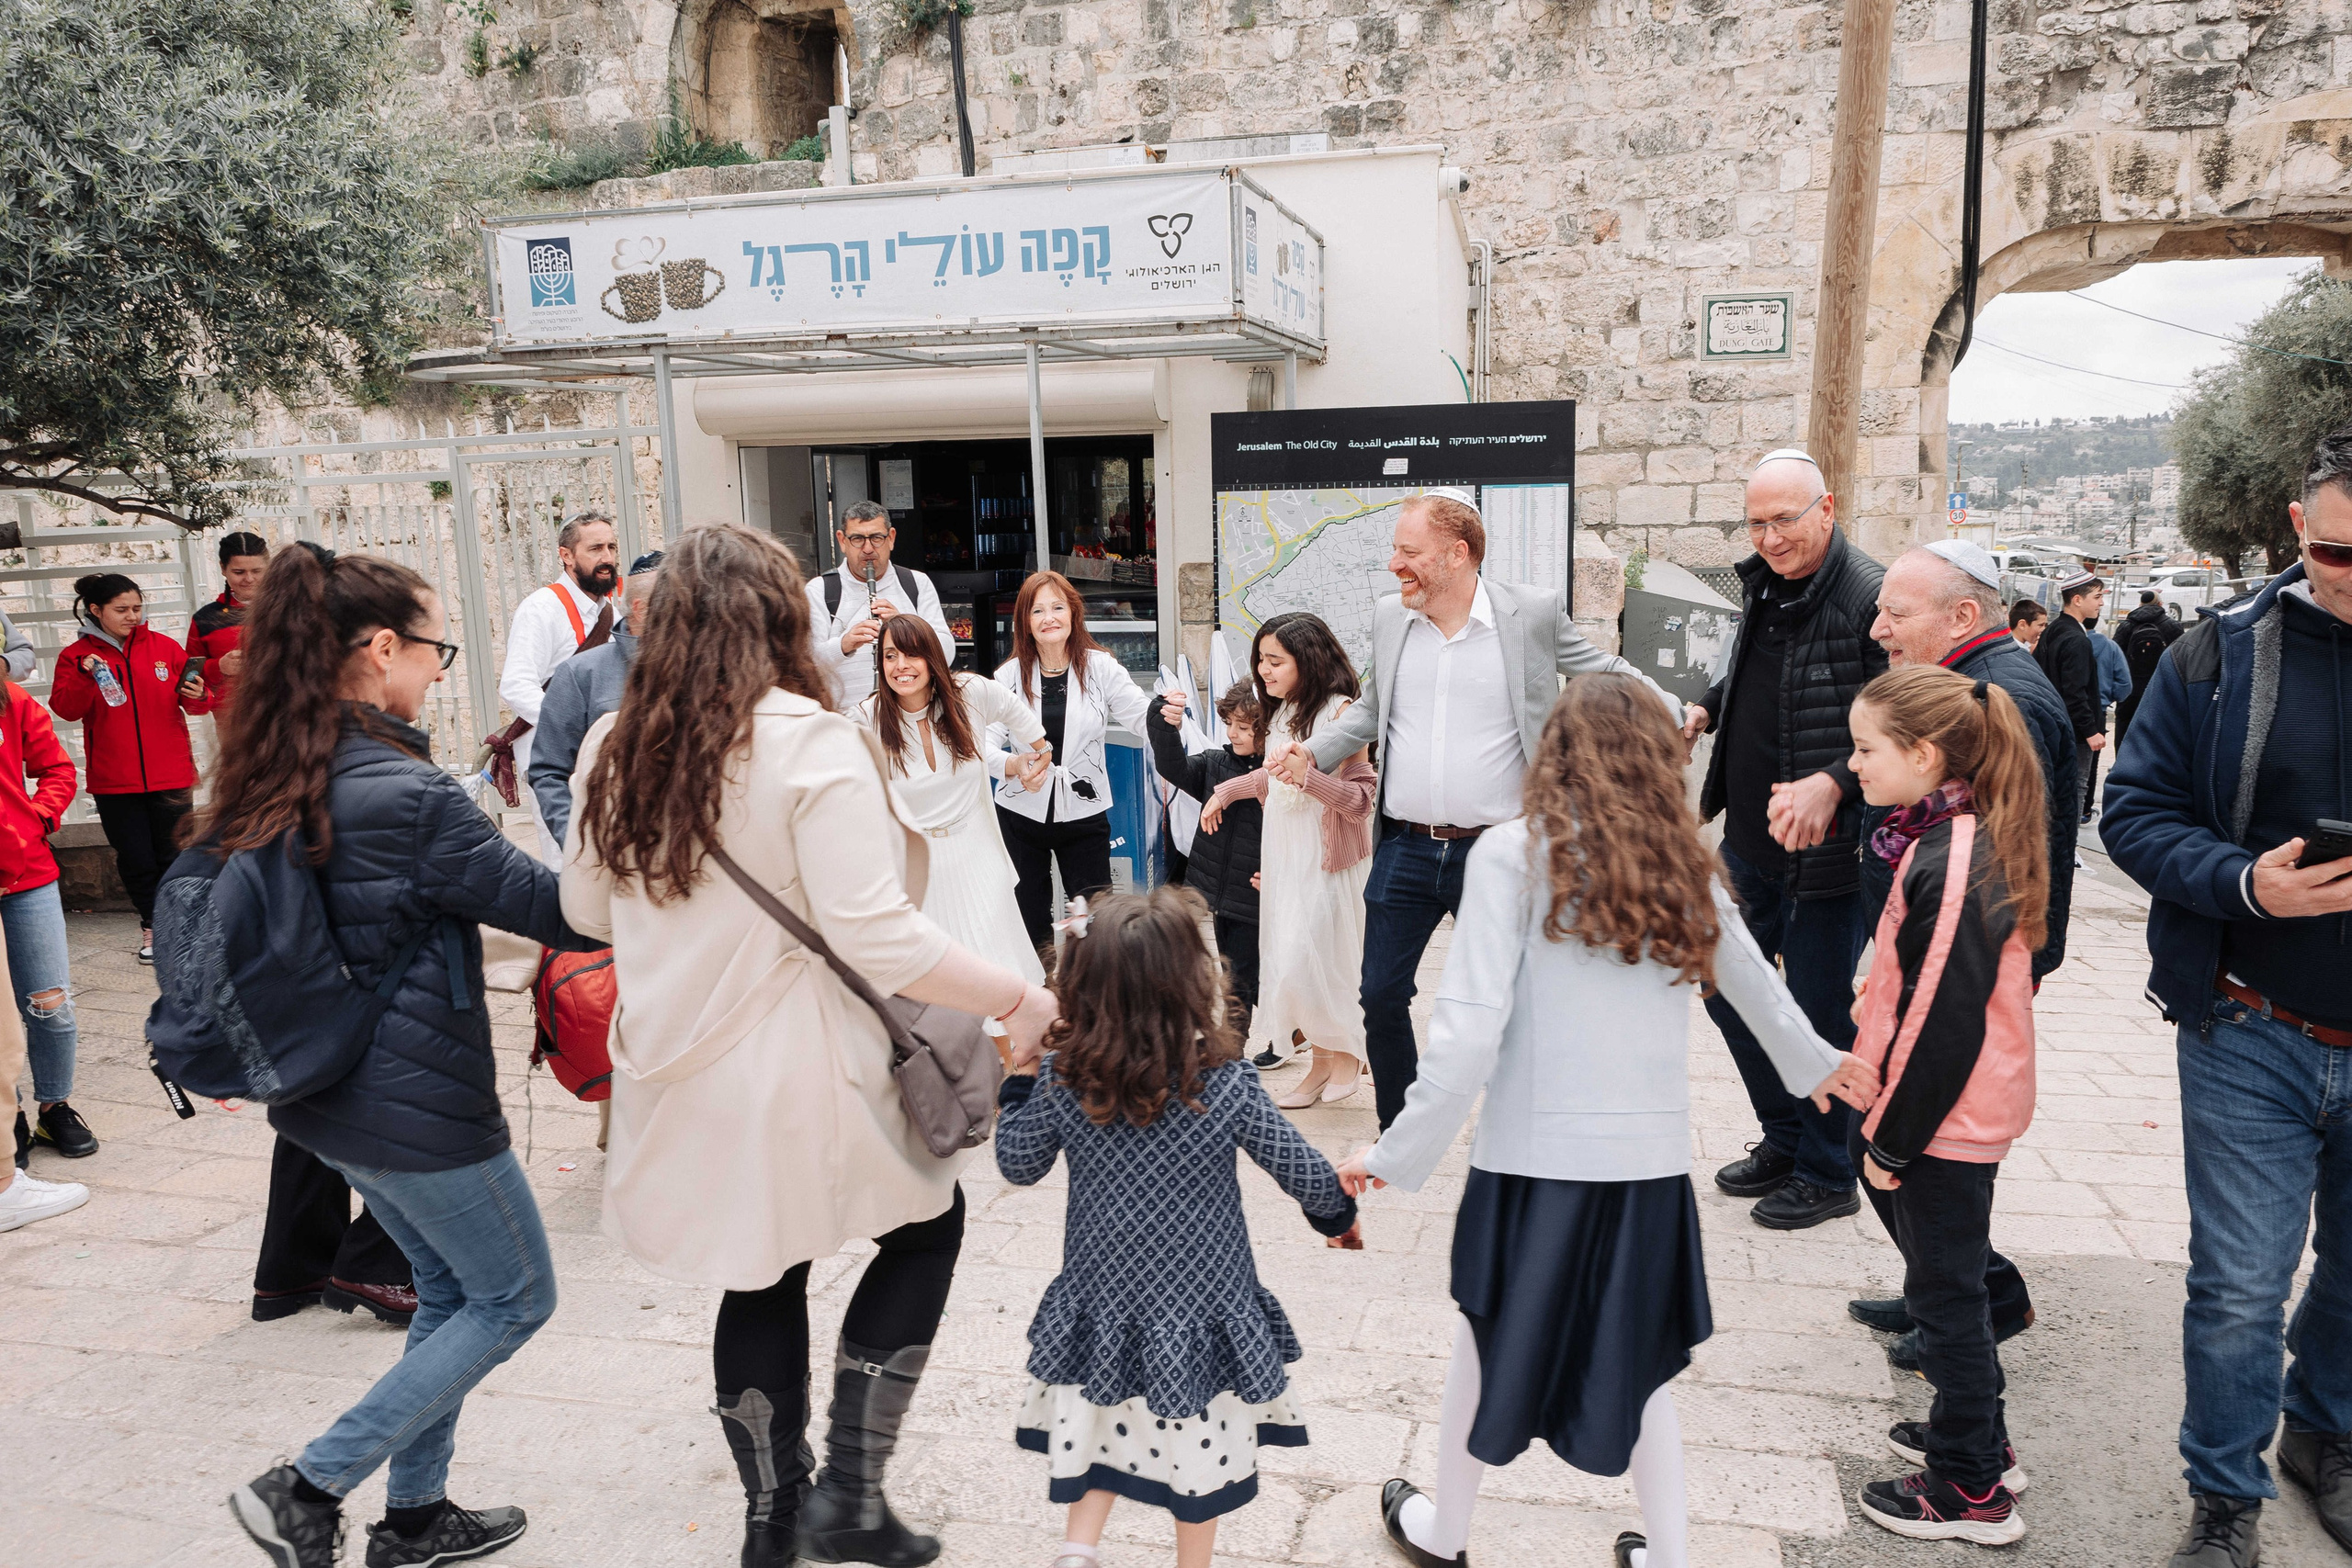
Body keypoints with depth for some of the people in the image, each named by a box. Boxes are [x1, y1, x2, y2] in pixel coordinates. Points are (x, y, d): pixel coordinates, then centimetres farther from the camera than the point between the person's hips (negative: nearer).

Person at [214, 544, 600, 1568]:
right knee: (515, 1297, 10)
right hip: (413, 1102, -9)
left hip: (324, 1095, 9)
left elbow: (190, 891, 14)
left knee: (451, 1286, 23)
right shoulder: (406, 794, -24)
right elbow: (555, 908, -18)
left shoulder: (267, 786, 1)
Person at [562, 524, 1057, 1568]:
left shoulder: (614, 749, 0)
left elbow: (586, 909, 13)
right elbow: (874, 935, -24)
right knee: (928, 1223, 18)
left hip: (679, 1080, 6)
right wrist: (1018, 999, -15)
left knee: (761, 1280, 22)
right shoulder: (811, 744, -19)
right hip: (799, 1079, -5)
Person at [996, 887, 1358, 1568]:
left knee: (1105, 1427, 23)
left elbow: (1019, 1166, -1)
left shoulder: (1059, 1081, -16)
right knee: (1199, 1440, 18)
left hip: (1101, 1303, 2)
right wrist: (1336, 1208, 13)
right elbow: (1302, 1172, -8)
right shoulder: (1227, 1084, -20)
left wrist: (1021, 1078, 9)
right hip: (1204, 1307, -1)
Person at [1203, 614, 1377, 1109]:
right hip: (1282, 858, 8)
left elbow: (1362, 798, -21)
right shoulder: (1280, 712, 10)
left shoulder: (1339, 712, -15)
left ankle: (1348, 1052, 13)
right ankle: (1321, 1062, 20)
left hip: (1326, 859, -8)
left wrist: (1306, 775, -32)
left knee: (1304, 963, -10)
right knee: (1284, 963, 8)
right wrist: (1224, 791, 30)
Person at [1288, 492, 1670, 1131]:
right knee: (1381, 996, 7)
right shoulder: (1390, 616, 6)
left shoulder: (1533, 612, -5)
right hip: (1404, 851, 3)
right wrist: (1314, 752, 6)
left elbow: (1605, 672, 7)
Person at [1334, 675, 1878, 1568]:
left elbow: (1471, 1028, -15)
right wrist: (1816, 1064, 40)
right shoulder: (1683, 865, 4)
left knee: (1492, 1350, 17)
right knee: (1637, 1362, 22)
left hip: (1537, 1158, -3)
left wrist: (1400, 1153, -7)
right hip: (1652, 1160, 3)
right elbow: (1756, 985, 21)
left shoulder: (1512, 854, -9)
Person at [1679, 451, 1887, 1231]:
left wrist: (1833, 780, -34)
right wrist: (1706, 709, 7)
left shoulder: (1869, 596, -18)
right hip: (1748, 842, 9)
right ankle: (1783, 1140, 38)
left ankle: (1828, 1175, 24)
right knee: (1727, 986, 18)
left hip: (1827, 850, -9)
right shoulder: (1763, 587, 9)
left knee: (1820, 1012, 4)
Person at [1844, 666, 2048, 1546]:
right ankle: (1978, 1438, 39)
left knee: (1946, 1293, 4)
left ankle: (1971, 1492, 19)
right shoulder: (1959, 839, 5)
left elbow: (1943, 1024, -25)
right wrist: (1882, 1125, 18)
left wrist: (1891, 1142, -16)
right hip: (1966, 1112, 9)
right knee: (1947, 1283, 22)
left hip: (1944, 1121, -9)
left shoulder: (1949, 866, -26)